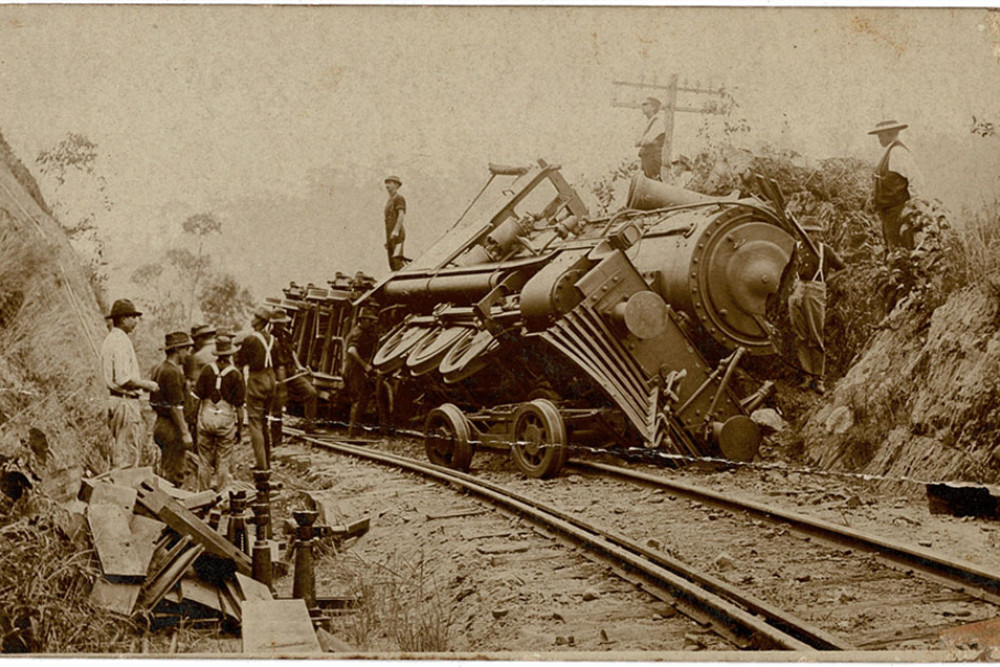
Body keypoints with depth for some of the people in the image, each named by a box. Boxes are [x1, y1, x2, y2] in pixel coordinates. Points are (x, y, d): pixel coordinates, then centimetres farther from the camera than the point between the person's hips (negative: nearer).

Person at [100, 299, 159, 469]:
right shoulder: (121, 341, -16)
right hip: (125, 402, -10)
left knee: (117, 452, 16)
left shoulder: (110, 340, 16)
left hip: (114, 401, 10)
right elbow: (123, 379, -22)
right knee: (127, 455, -6)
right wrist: (146, 385, -10)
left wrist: (141, 385, 18)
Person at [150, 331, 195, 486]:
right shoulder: (172, 372, -18)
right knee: (174, 475, -4)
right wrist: (185, 433, -20)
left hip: (161, 424, 10)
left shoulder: (159, 368, 13)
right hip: (172, 428, -10)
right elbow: (176, 407, -22)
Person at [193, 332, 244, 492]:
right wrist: (240, 429, 4)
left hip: (206, 417, 2)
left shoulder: (207, 369, -1)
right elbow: (239, 405, -4)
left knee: (205, 461, 11)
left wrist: (197, 419, 14)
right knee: (224, 462, 5)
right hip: (226, 419, -2)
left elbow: (199, 396, 2)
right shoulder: (235, 374, -6)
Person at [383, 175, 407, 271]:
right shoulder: (389, 200, 26)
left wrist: (396, 230, -28)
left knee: (397, 259, -18)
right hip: (390, 235, 9)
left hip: (397, 234, -9)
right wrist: (387, 240, 22)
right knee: (392, 263, 3)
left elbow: (401, 215, -17)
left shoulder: (398, 198, -3)